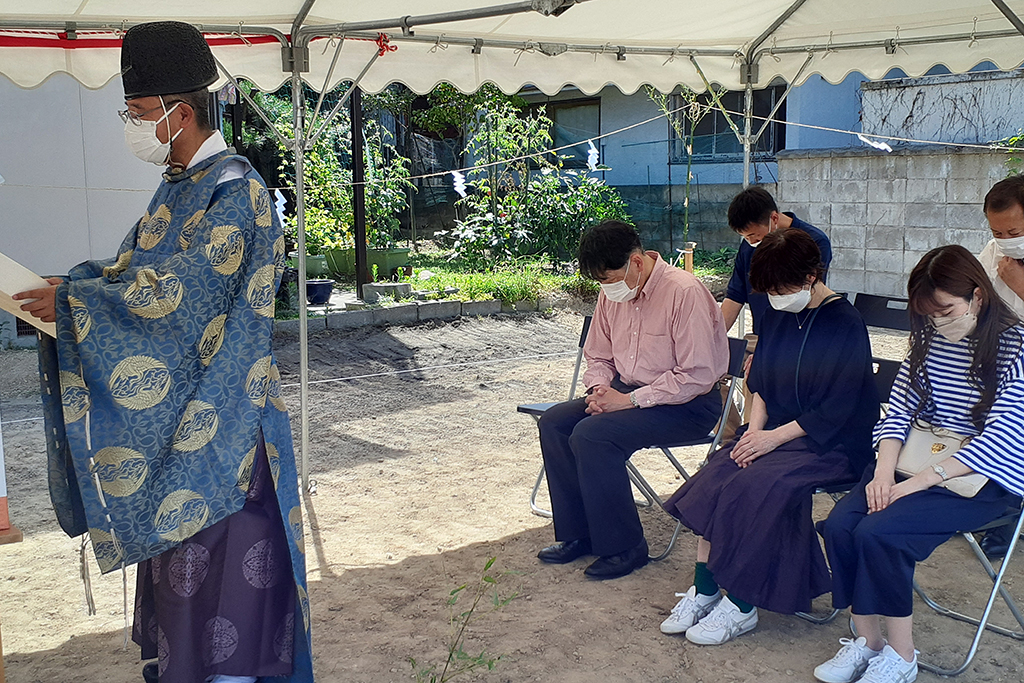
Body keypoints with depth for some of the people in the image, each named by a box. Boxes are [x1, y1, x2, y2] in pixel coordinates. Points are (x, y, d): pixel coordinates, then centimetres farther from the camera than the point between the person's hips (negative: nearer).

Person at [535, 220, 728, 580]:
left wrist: (630, 400, -22)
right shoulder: (612, 293, 3)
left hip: (688, 405, -8)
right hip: (628, 391, 8)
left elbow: (696, 376, -24)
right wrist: (599, 389, -6)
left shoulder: (685, 292, -21)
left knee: (592, 434, -26)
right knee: (554, 422, -7)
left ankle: (623, 547, -11)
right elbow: (597, 355, 17)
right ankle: (579, 534, 3)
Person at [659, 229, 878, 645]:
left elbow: (836, 410, -16)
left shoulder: (845, 325, -12)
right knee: (714, 478, -19)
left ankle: (742, 606, -17)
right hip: (775, 429, 7)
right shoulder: (777, 317, 9)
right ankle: (704, 590, -13)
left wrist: (775, 436, -18)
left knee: (757, 485, -29)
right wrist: (755, 428, -4)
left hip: (831, 443, -6)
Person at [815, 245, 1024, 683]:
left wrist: (919, 481, -26)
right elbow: (898, 410, 5)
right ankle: (867, 641, -2)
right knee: (840, 524, -18)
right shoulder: (929, 339, 7)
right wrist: (884, 471, -14)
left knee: (879, 532, -26)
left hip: (984, 478, -6)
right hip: (920, 461, 6)